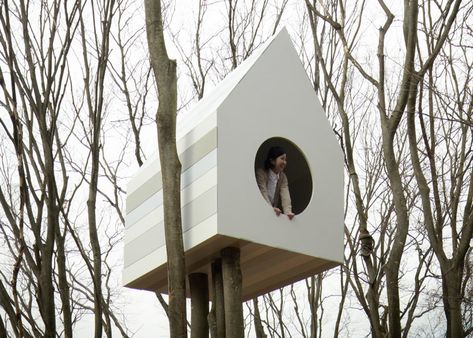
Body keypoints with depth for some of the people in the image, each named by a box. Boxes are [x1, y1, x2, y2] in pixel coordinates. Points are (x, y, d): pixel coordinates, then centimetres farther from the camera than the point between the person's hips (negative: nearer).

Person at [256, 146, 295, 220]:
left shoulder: (283, 177, 3)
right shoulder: (261, 173, -11)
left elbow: (285, 195, -12)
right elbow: (263, 193, -22)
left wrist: (288, 212, -29)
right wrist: (271, 209, -38)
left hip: (274, 214, 4)